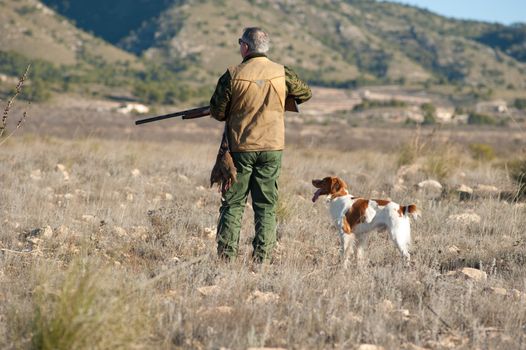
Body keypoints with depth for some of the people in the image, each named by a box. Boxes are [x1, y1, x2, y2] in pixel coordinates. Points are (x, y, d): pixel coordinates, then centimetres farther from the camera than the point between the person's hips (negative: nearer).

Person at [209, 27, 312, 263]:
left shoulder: (233, 75, -9)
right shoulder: (282, 73, -1)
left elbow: (217, 112, -3)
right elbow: (306, 93, 15)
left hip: (240, 149, -2)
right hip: (272, 148, 2)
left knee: (233, 204, 7)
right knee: (266, 207, 7)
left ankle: (226, 258, 4)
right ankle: (262, 260, 3)